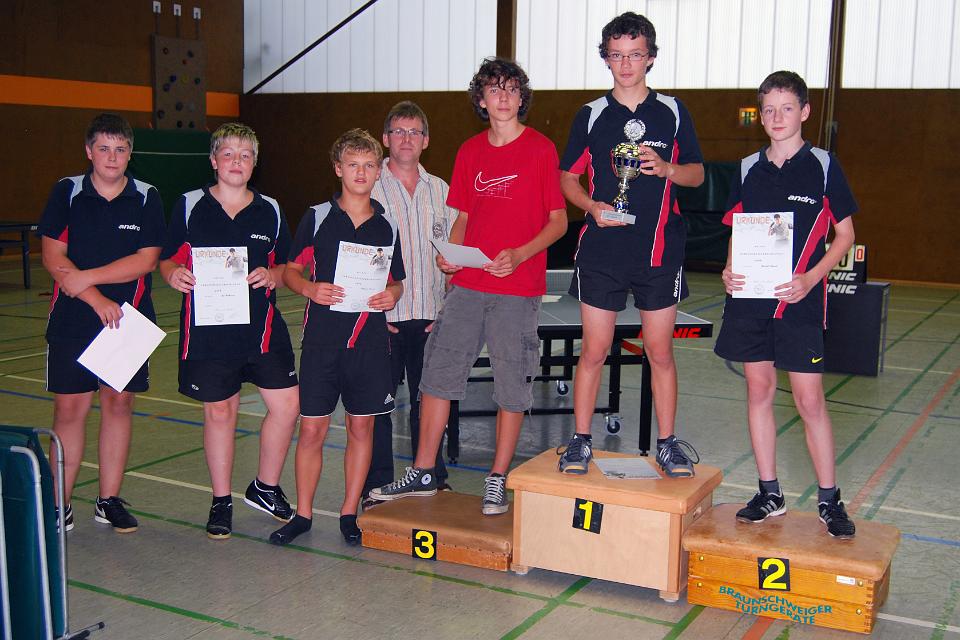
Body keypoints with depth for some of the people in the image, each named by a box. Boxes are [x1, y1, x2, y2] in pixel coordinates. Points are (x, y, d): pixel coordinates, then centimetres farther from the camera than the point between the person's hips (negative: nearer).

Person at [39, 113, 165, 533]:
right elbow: (53, 257, -5)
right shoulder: (66, 193, 1)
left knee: (119, 403, 5)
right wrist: (97, 299, -14)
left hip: (128, 318, 1)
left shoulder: (147, 198, 2)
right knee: (69, 407, 0)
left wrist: (87, 276, -13)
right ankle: (60, 503, 12)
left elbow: (147, 259, -7)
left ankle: (109, 500, 17)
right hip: (73, 319, -1)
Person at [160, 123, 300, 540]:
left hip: (261, 324, 2)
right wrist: (173, 273, -16)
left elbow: (286, 267, 12)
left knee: (287, 405, -2)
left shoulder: (269, 210, 7)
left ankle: (265, 487, 22)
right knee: (219, 412, 6)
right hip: (208, 328, -2)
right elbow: (167, 258, 7)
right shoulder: (190, 205, 2)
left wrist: (272, 276, -10)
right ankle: (221, 502, 23)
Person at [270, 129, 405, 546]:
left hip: (369, 337, 2)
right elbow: (291, 270, 6)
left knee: (361, 426, 7)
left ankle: (349, 514, 20)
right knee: (312, 428, 1)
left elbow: (397, 280, 16)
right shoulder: (317, 218, 2)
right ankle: (303, 514, 17)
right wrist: (310, 289, -14)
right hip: (323, 336, -2)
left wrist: (392, 294, -6)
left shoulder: (387, 225, 8)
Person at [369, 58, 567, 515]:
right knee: (437, 372, 6)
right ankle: (423, 474, 19)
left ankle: (498, 480, 17)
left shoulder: (540, 149, -3)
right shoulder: (470, 152, 10)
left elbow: (559, 221, -2)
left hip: (518, 289, -4)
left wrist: (518, 254, -17)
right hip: (467, 285, 5)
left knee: (512, 386, 3)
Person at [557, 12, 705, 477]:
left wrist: (666, 168, -10)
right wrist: (593, 206, -9)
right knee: (593, 350, 3)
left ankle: (667, 444, 17)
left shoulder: (673, 112, 6)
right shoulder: (591, 115, 6)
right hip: (600, 251, 0)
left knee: (660, 351, 6)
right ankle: (580, 442, 15)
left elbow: (697, 173, 11)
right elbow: (568, 177, 10)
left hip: (659, 251, 0)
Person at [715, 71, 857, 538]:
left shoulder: (822, 166, -2)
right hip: (750, 297, 4)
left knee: (809, 399, -2)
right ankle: (769, 494, 19)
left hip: (799, 301, -4)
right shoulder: (749, 169, 8)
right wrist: (729, 270, -4)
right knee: (759, 390, 8)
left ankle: (829, 499, 13)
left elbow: (845, 234, 1)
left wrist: (810, 278, -14)